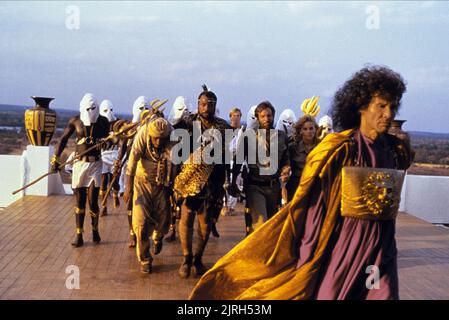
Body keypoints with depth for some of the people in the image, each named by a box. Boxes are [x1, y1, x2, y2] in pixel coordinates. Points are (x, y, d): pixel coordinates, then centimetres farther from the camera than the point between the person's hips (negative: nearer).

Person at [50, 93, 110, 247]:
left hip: (95, 164, -1)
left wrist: (104, 142, -17)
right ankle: (79, 235, 15)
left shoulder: (103, 122, -3)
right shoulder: (75, 121, -2)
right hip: (79, 163, 1)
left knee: (92, 201, -3)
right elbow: (64, 139, 6)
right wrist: (55, 158, 4)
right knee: (79, 201, 6)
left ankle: (95, 229, 22)